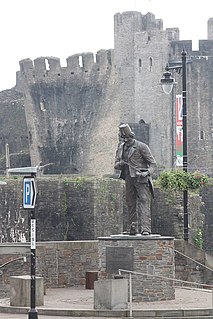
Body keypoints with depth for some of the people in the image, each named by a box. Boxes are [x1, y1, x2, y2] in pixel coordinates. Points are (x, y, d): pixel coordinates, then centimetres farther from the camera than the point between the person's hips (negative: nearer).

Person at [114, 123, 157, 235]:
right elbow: (116, 165, 18)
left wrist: (147, 173, -25)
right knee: (131, 203, 8)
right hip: (129, 179, 6)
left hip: (141, 179, -6)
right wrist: (120, 164, -7)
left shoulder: (141, 146, -5)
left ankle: (145, 228, -25)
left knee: (144, 201, -16)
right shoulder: (121, 148, 12)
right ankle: (132, 229, 15)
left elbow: (153, 164, -5)